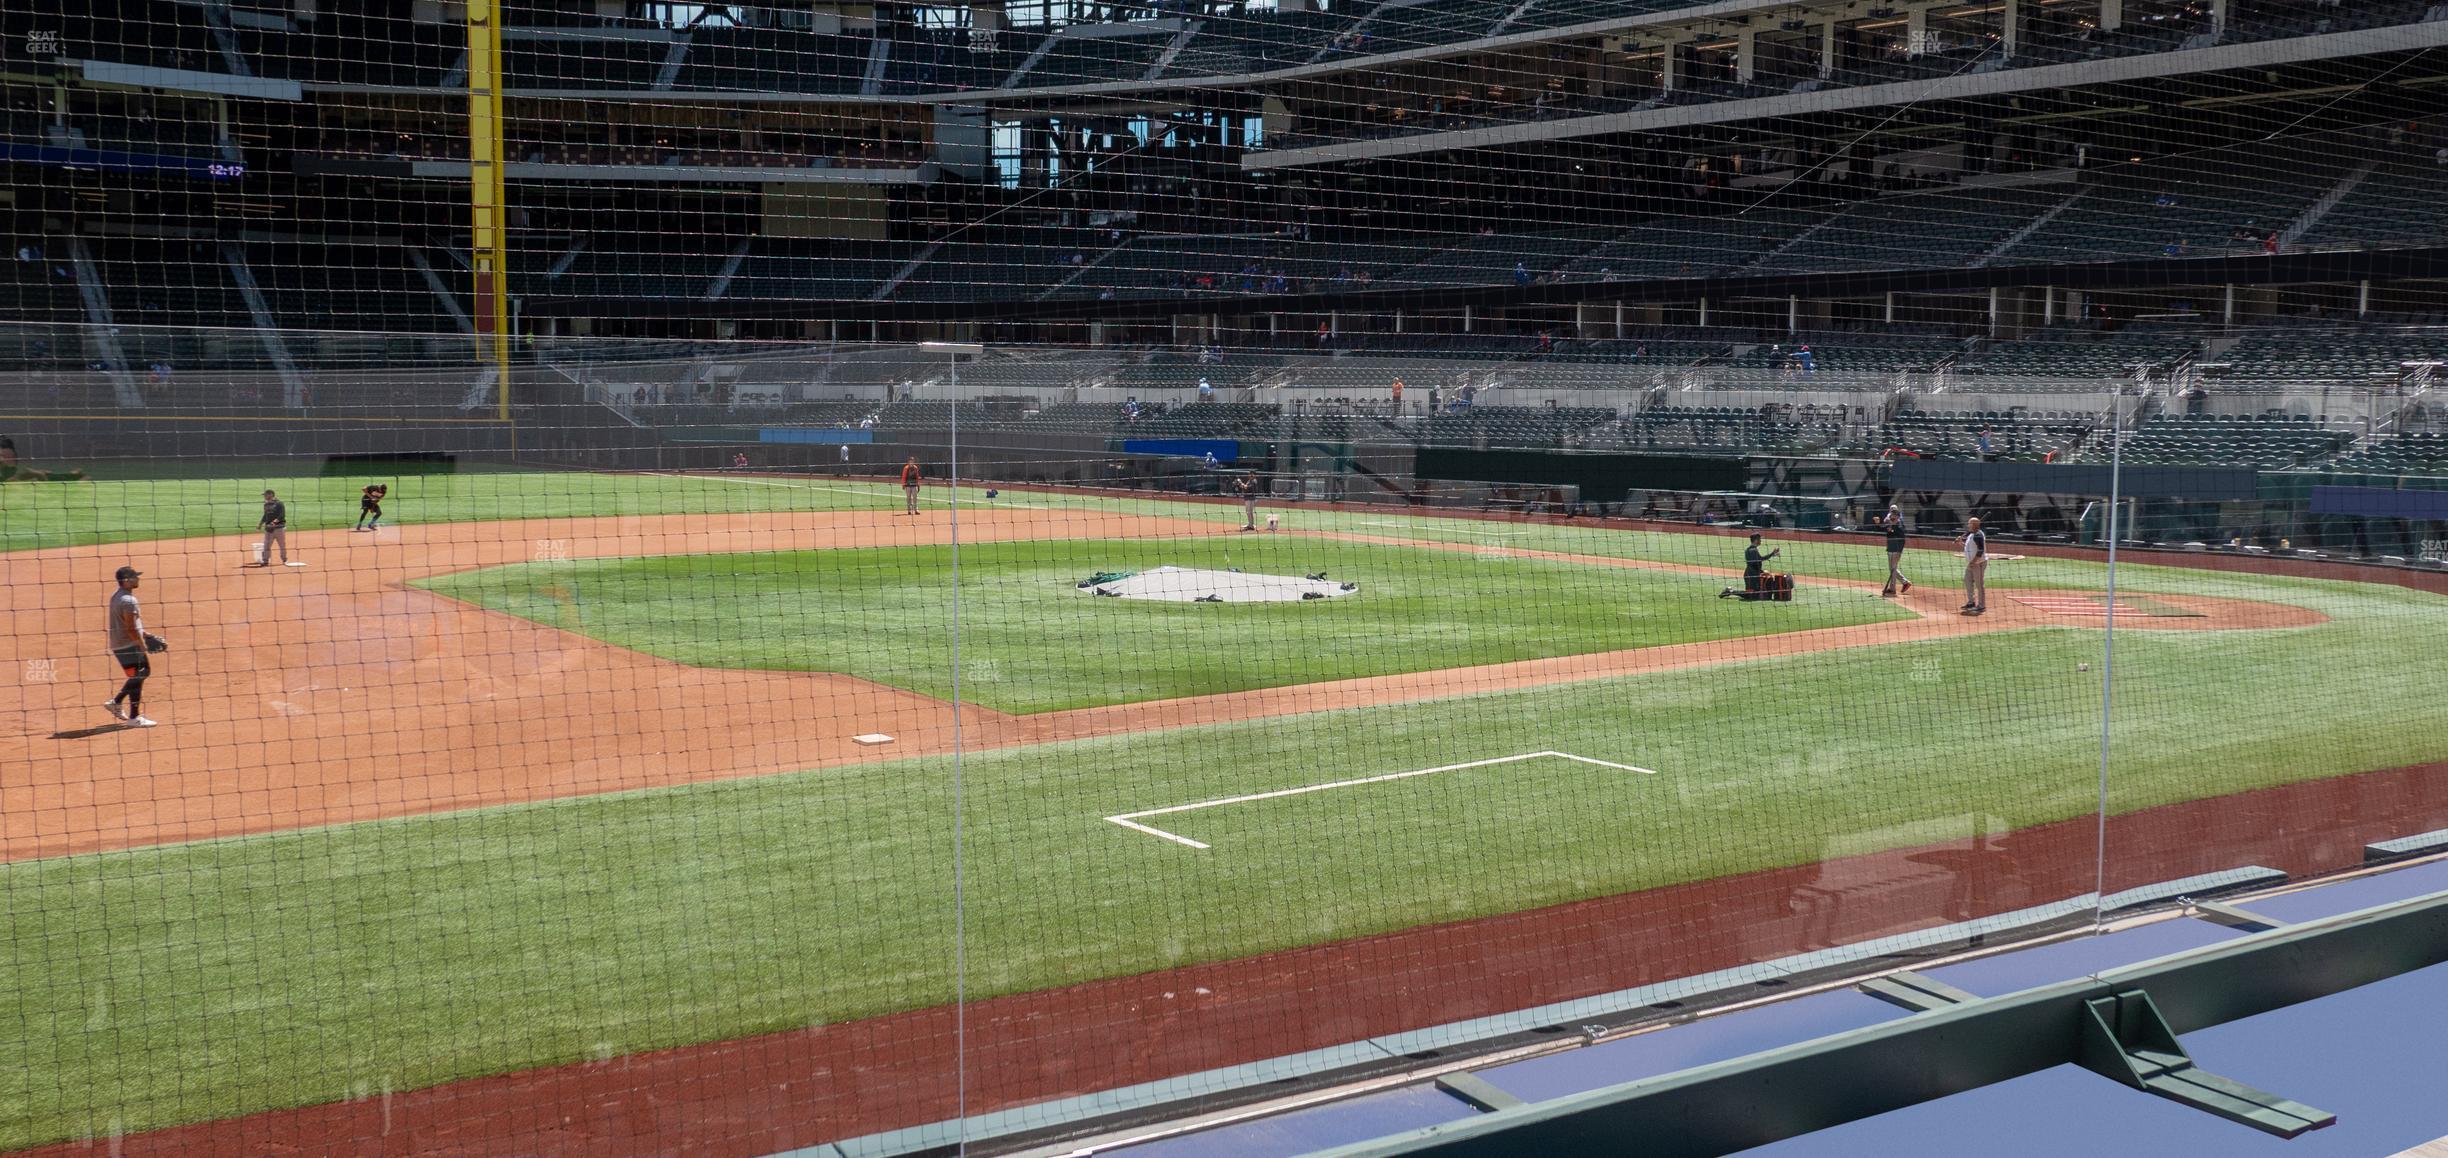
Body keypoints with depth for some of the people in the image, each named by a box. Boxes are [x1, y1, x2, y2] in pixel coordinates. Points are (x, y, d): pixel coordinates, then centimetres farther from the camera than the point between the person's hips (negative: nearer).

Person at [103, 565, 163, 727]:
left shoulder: (116, 596, 11)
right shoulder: (128, 601, -21)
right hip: (129, 646, -10)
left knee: (144, 671, 21)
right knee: (137, 678, -2)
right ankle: (134, 717, 5)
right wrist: (144, 647, -17)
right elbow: (131, 629, -23)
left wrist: (144, 634, 18)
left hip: (119, 644, 10)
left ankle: (116, 702, 23)